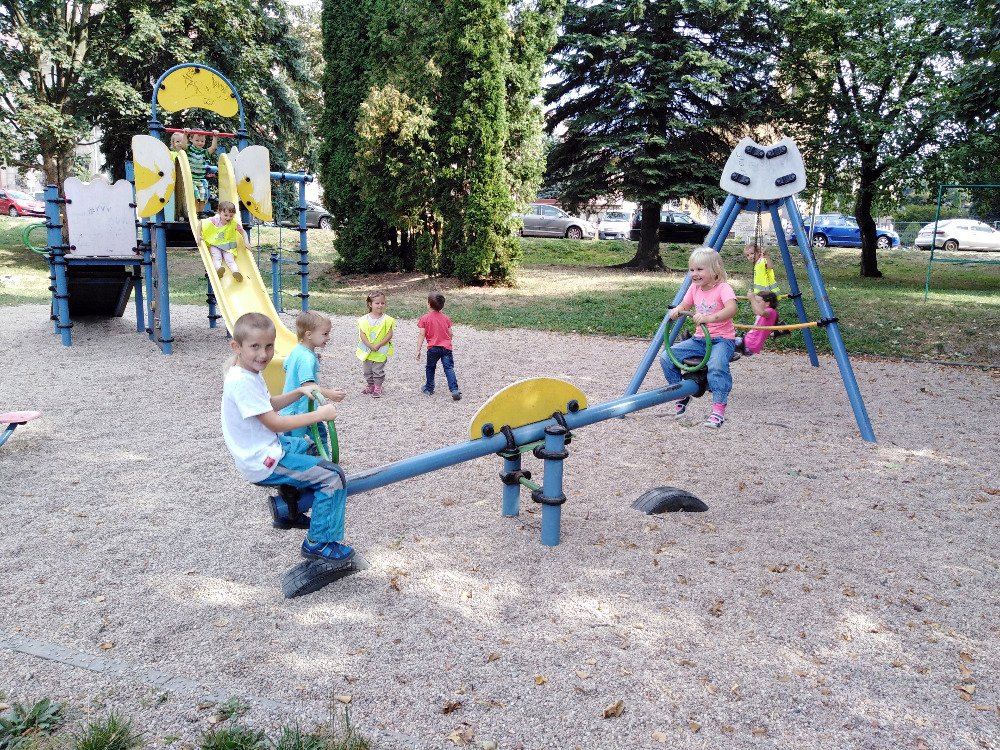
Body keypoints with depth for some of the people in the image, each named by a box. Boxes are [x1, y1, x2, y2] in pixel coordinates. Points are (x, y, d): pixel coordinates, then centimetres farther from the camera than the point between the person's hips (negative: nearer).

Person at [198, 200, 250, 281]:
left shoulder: (235, 223, -13)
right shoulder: (214, 220, -17)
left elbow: (243, 232, -1)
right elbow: (201, 223, -8)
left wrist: (246, 242, -17)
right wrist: (198, 235, -16)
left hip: (227, 245, 0)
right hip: (214, 245, 0)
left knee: (230, 259, -22)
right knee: (217, 257, -27)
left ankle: (236, 271, -42)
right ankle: (218, 268, -50)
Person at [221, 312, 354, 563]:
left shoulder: (248, 373, 6)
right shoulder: (242, 382, -26)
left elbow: (269, 406, 20)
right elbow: (274, 423, -26)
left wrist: (299, 392, 5)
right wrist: (319, 414, -21)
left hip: (269, 446, 10)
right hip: (263, 464, -10)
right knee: (332, 476, -14)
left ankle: (288, 510, 32)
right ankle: (319, 542, -1)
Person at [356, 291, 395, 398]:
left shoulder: (387, 320, -10)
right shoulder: (364, 319, -6)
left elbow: (390, 334, -11)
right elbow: (362, 334, -8)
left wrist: (379, 345, -17)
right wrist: (370, 346, -18)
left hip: (381, 351, -3)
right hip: (367, 351, 3)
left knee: (378, 371, 4)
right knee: (368, 371, 15)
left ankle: (378, 388, 18)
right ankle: (370, 386, 32)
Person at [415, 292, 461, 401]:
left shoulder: (425, 319, -3)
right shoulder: (446, 318, 7)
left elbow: (421, 335, -6)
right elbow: (450, 334, 9)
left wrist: (418, 350, -4)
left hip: (433, 348, -2)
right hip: (446, 347, 2)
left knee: (430, 368, 18)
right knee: (449, 368, -2)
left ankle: (429, 388, 29)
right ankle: (454, 389, -16)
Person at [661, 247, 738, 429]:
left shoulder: (723, 288, -14)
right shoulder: (694, 288, 7)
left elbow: (731, 309, -31)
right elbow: (684, 305, 14)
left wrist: (709, 318, -46)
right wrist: (676, 311, -12)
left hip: (722, 339, -7)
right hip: (699, 339, 7)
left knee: (716, 365, -38)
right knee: (666, 357, -6)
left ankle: (719, 409, -29)